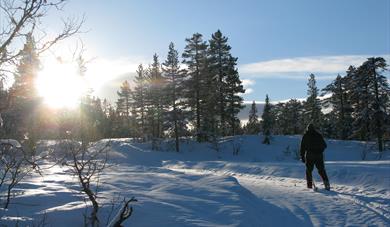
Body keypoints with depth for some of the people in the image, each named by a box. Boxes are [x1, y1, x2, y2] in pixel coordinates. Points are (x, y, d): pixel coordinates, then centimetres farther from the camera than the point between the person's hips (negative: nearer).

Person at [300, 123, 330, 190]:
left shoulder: (305, 136, 4)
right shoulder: (319, 135, 9)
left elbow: (302, 147, 1)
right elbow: (324, 145, 11)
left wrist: (302, 156, 5)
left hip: (309, 155, -1)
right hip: (319, 155, 1)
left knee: (309, 170, 8)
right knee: (321, 170, 6)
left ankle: (310, 185, 2)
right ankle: (326, 183, -9)